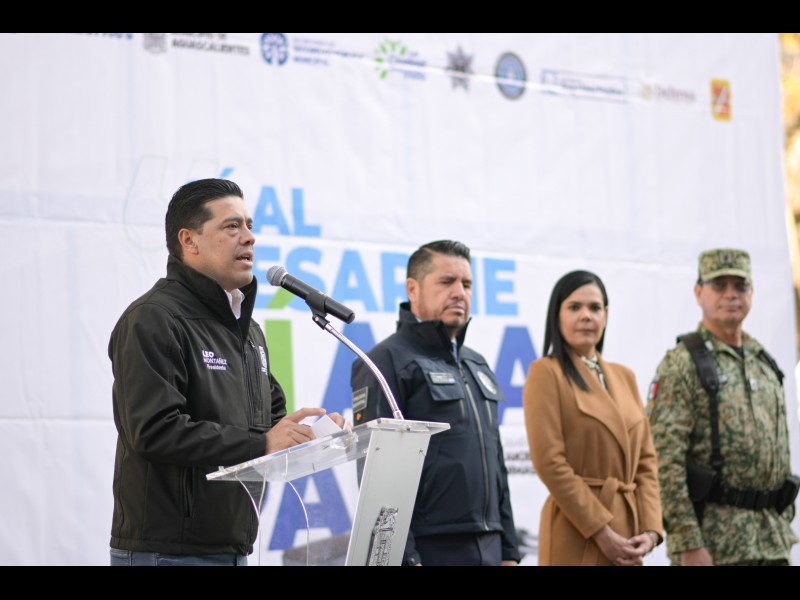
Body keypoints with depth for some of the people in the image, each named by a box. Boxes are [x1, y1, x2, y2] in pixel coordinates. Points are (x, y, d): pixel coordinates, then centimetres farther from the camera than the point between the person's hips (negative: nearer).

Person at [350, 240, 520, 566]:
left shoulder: (477, 366, 20)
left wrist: (509, 550, 17)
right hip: (429, 550, -8)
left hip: (489, 550, 8)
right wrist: (404, 557, -19)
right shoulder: (388, 362, -6)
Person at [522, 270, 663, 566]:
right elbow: (550, 463, -12)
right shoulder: (546, 372, -4)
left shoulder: (624, 376, 17)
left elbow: (645, 459, 14)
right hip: (577, 539, -7)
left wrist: (650, 529, 0)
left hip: (626, 530, 7)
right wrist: (601, 532, -14)